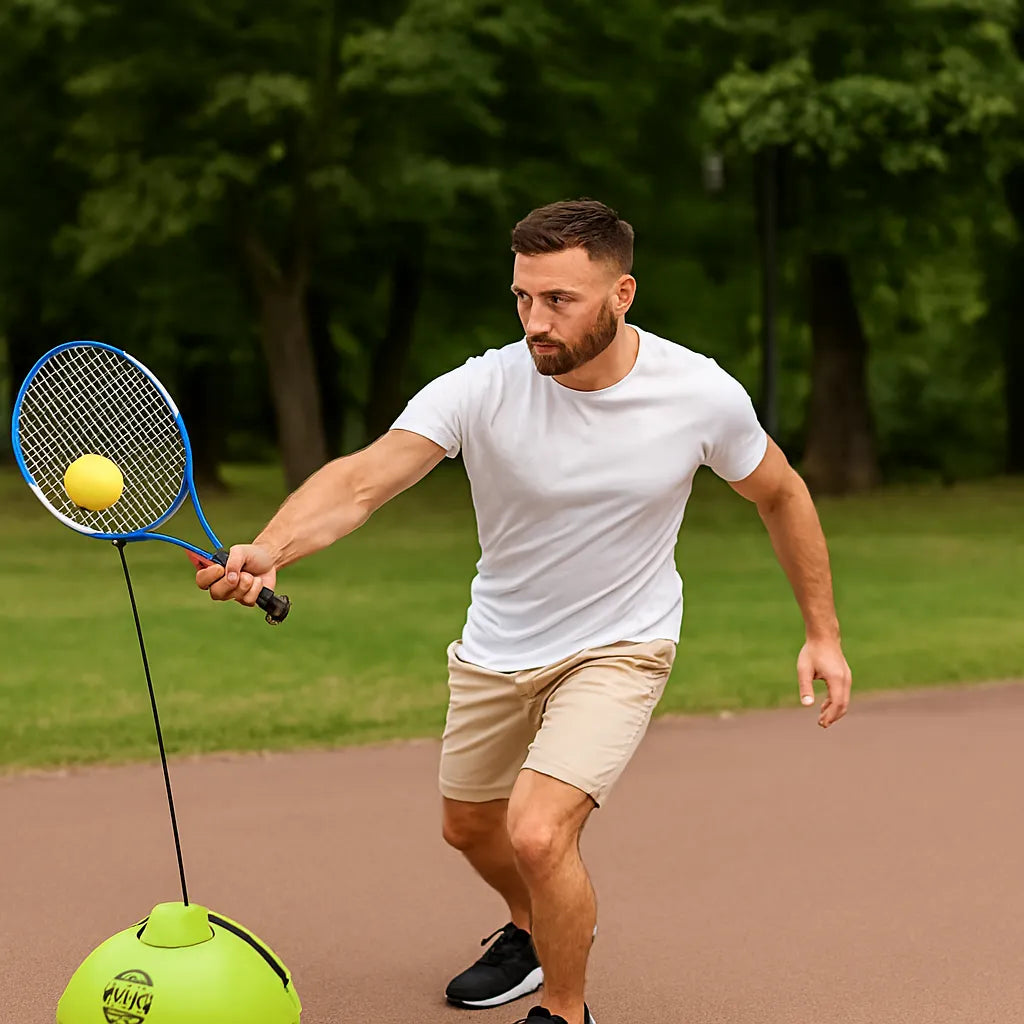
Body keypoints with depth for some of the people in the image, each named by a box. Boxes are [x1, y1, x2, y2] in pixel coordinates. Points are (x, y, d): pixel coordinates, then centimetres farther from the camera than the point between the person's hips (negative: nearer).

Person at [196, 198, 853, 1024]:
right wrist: (267, 551, -57)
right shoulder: (482, 390, -25)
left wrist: (823, 631, 2)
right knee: (470, 827, 22)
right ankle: (538, 932, 56)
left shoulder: (704, 396, -21)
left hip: (619, 647, -3)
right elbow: (360, 480, -38)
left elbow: (781, 495, -1)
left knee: (538, 833, -23)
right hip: (497, 647, 3)